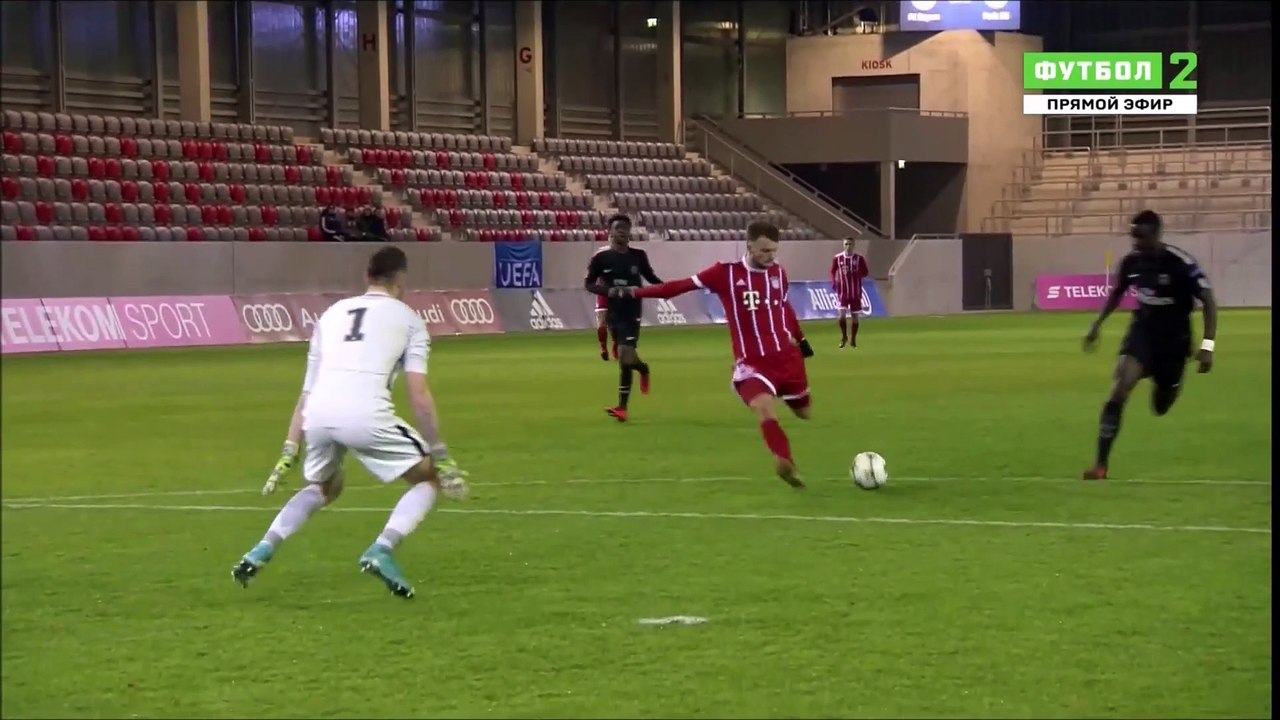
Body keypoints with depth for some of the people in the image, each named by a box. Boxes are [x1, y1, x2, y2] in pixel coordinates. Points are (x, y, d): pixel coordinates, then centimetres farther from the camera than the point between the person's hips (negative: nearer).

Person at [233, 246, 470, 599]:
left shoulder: (333, 312, 28)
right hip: (365, 414, -5)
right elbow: (419, 395, 5)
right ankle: (381, 551, -6)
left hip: (318, 413, 5)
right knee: (429, 478, 14)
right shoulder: (408, 318, 16)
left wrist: (289, 451, 29)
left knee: (323, 487, 34)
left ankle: (261, 552, 19)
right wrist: (441, 456, 9)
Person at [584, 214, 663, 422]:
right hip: (612, 313, 2)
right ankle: (642, 368, 48)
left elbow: (650, 277, 16)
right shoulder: (601, 258, -3)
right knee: (624, 357, 11)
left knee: (625, 357, -14)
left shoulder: (638, 256, 1)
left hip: (632, 313, -2)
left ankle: (622, 407, -9)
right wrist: (607, 290, -18)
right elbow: (589, 284, 1)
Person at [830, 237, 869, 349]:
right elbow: (833, 271, 9)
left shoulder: (859, 259, -2)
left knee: (855, 316, 5)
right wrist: (834, 282, -8)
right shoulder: (837, 258, -1)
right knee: (842, 314, -13)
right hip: (842, 291, -1)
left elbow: (865, 273, -1)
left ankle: (853, 339, 20)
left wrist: (856, 273, -21)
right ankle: (844, 337, 7)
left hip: (855, 292, 1)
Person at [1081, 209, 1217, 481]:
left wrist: (1207, 345, -24)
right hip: (1143, 331, 2)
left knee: (1160, 407, 12)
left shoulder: (1181, 263, -22)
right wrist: (1097, 325, 9)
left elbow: (1208, 302, -17)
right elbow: (1117, 293, 14)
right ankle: (1100, 464, -22)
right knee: (1118, 390, -22)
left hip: (1174, 338, -2)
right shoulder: (1131, 262, -7)